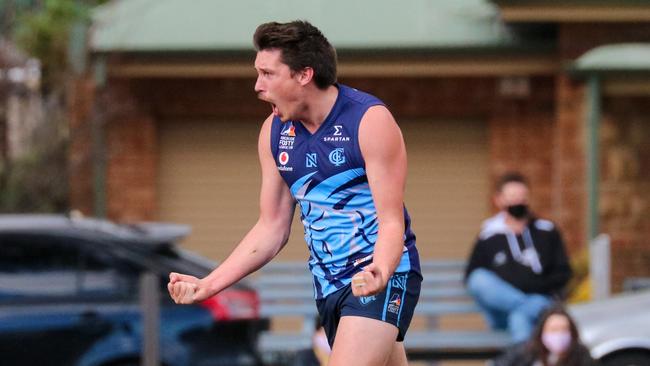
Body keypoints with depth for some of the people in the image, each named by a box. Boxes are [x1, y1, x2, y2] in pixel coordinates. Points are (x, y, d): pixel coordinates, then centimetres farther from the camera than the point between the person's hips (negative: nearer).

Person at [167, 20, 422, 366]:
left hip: (382, 275, -7)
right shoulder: (274, 132, 5)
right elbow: (271, 228, 12)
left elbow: (392, 223, -17)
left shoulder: (370, 120, -14)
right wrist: (207, 285, 3)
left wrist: (379, 272, -38)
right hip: (329, 285, 7)